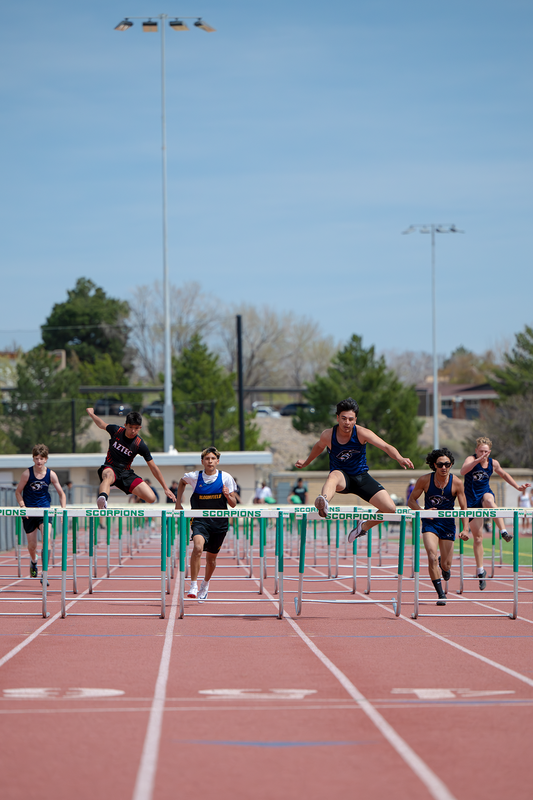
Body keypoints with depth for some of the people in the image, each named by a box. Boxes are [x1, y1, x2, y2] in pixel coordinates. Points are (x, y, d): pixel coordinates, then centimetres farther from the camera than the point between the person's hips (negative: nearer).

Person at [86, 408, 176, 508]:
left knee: (151, 498, -16)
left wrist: (166, 488, -3)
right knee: (108, 476, -43)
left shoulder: (141, 445, -9)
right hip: (110, 468, -1)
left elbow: (153, 467, -3)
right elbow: (102, 424, 19)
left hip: (126, 473, 1)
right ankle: (102, 499, -78)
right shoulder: (116, 430, -6)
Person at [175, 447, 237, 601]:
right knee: (198, 547, -29)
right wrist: (178, 502, 16)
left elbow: (233, 504, 2)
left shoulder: (226, 478, -2)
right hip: (200, 520, -2)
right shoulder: (193, 477, -2)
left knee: (211, 558, 13)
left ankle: (205, 584, 42)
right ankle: (193, 585, -24)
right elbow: (182, 482, 23)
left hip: (219, 522, 2)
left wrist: (228, 496, -19)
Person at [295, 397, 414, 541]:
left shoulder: (362, 433, -17)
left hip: (361, 477, 2)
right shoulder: (327, 435, -13)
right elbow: (319, 446, 13)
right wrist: (306, 462, 28)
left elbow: (385, 446, -29)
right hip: (342, 477, -2)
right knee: (334, 476, -42)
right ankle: (323, 503, -77)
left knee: (390, 509, -13)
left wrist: (400, 459, -49)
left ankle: (364, 526, 17)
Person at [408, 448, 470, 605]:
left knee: (446, 566, 4)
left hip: (448, 523, 1)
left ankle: (443, 564, 43)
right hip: (430, 523, -1)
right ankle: (441, 594, -8)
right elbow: (411, 501, -2)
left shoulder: (457, 483, -10)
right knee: (432, 558, -21)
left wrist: (465, 529, -15)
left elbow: (463, 508, -3)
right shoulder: (425, 480, -11)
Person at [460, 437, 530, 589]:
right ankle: (480, 570, 11)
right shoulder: (471, 459, -12)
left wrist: (517, 486, 20)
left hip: (485, 493, 2)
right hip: (472, 500, -2)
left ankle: (503, 531, -49)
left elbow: (504, 474, 24)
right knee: (478, 537, -1)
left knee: (488, 500, -39)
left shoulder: (493, 463, 2)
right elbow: (463, 471, -35)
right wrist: (478, 460, -47)